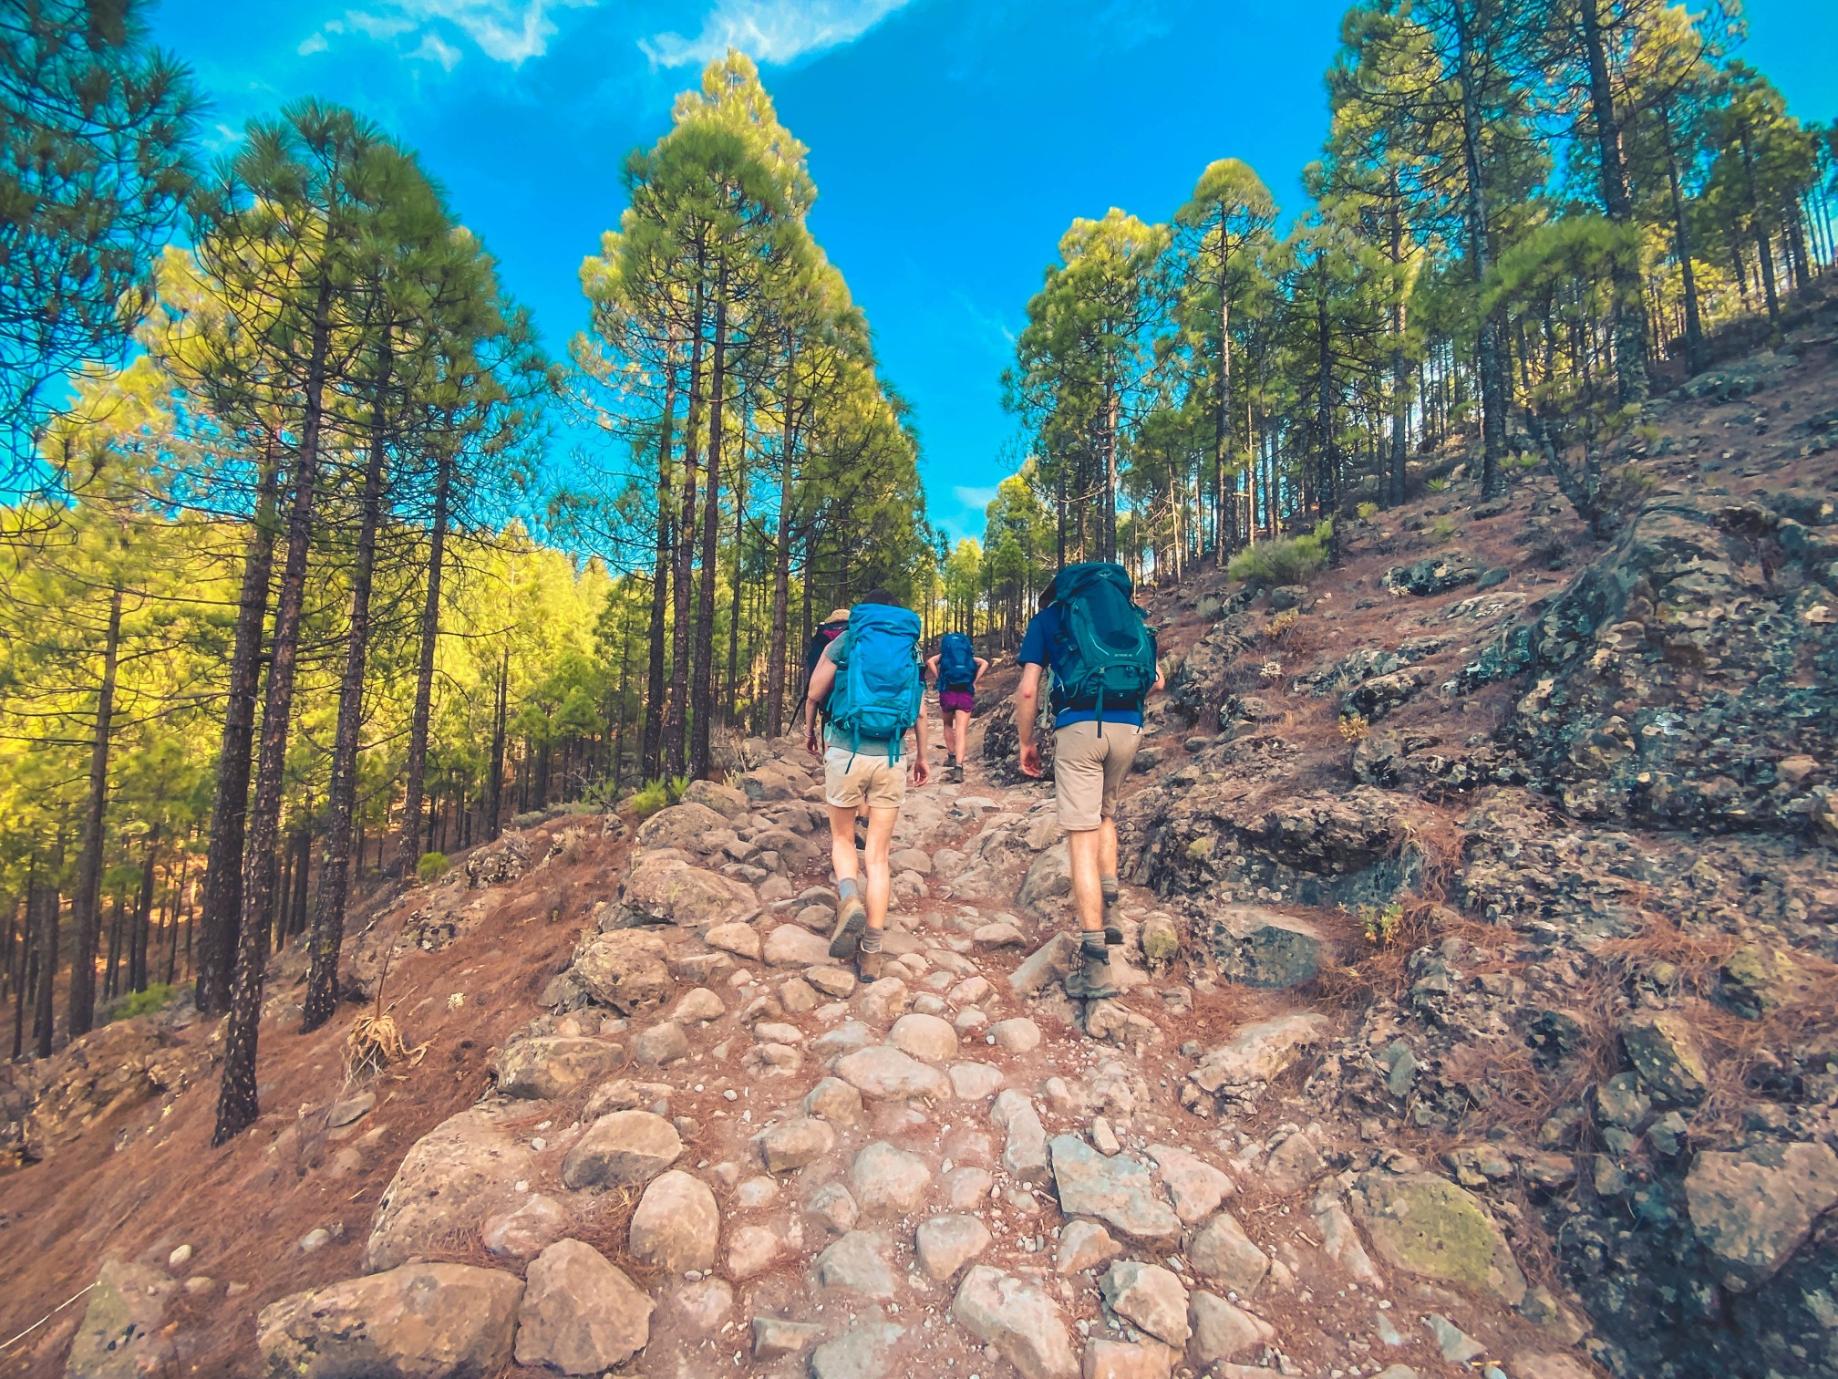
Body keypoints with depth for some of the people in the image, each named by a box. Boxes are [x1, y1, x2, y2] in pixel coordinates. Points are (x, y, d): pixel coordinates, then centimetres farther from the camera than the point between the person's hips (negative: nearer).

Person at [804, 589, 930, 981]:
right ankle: (871, 953, 8)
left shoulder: (843, 643, 4)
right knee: (878, 855, 8)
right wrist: (921, 757, 23)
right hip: (892, 758, 2)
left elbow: (814, 695, 9)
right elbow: (920, 713, 10)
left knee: (842, 838, 20)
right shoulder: (911, 649, 10)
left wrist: (809, 730, 27)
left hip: (846, 752, -1)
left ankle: (849, 899, -8)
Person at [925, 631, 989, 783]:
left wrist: (938, 679, 1)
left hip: (948, 693, 0)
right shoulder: (970, 656, 21)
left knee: (948, 725, 26)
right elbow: (984, 663, 3)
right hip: (966, 695, 0)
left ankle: (951, 756, 31)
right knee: (961, 732, -6)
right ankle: (958, 766, -21)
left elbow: (930, 662, -5)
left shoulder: (943, 655, 17)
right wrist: (974, 682, 3)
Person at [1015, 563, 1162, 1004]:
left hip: (1079, 726, -4)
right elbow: (1155, 681, 19)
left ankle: (1095, 963, -2)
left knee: (1082, 837, -2)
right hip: (1129, 727, 4)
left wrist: (1026, 744, 13)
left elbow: (1028, 690, 2)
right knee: (1104, 813, 28)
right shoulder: (1129, 610, 23)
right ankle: (1106, 913, 21)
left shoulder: (1047, 616, 13)